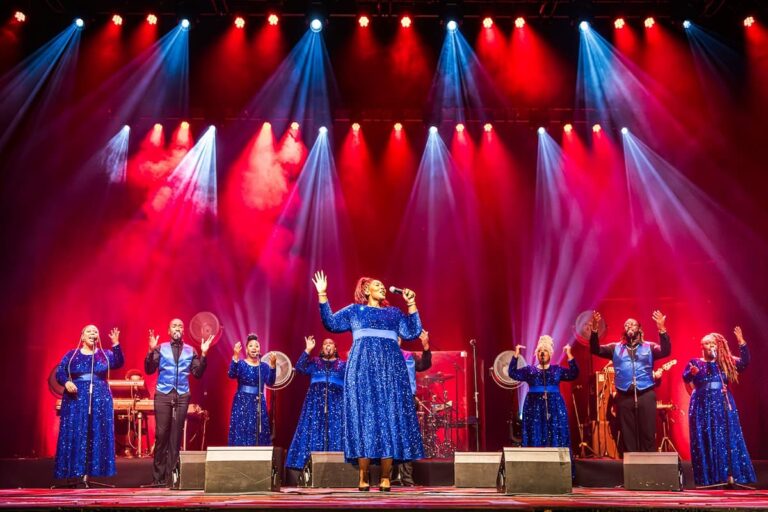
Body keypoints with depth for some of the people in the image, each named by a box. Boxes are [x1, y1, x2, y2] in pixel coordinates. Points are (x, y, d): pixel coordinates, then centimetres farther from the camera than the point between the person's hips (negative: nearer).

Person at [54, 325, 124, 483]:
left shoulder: (105, 354, 7)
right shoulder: (71, 355, 6)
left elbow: (118, 363, -10)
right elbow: (59, 372, 2)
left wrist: (116, 344, -23)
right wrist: (66, 382, -19)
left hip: (100, 400, 1)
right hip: (76, 399, -1)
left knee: (97, 436, -1)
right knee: (74, 435, -3)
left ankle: (88, 473, 3)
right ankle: (74, 473, 1)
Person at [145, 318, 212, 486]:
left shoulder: (191, 351, 10)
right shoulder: (160, 348, 6)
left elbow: (198, 374, 3)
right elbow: (149, 370, -3)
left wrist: (203, 354, -7)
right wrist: (151, 350, -14)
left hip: (182, 396, 2)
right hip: (163, 395, -1)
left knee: (176, 435, 4)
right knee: (161, 434, -3)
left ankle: (171, 474, 11)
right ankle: (158, 475, 6)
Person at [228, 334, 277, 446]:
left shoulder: (264, 366, 6)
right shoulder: (240, 363, 0)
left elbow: (270, 383, -8)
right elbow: (231, 375, -19)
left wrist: (273, 366, -21)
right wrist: (235, 356, -30)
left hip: (258, 403, 3)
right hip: (242, 402, -2)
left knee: (258, 432, 2)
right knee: (241, 430, -5)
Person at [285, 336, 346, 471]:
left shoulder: (343, 364, 14)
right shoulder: (314, 362, 14)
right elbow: (299, 368, -2)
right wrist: (308, 350, -8)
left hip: (336, 403, 0)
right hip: (316, 401, 1)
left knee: (335, 432, -6)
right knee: (314, 430, -5)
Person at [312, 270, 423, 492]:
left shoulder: (394, 313, 22)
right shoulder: (354, 310, 17)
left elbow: (412, 333, 13)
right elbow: (331, 323, 7)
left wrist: (412, 305, 10)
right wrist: (322, 296, 0)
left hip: (390, 367, 2)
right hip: (363, 367, -2)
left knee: (390, 416, -6)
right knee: (363, 415, -10)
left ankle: (386, 478, -6)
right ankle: (363, 478, -9)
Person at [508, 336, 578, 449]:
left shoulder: (557, 370, 9)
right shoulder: (529, 370, 9)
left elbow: (574, 374, -3)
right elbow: (513, 374, 0)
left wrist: (569, 355, -11)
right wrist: (516, 355, -8)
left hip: (554, 407, 0)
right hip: (534, 407, 0)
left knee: (556, 438, -2)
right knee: (535, 438, -2)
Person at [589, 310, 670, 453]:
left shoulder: (649, 347, 9)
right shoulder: (616, 348, 13)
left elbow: (666, 351, -7)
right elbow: (596, 350, 3)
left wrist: (662, 329, -22)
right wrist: (594, 330, -13)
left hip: (646, 395, -1)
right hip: (624, 397, 1)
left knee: (648, 434, 0)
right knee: (627, 434, 5)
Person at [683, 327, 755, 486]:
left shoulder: (726, 362, 10)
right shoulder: (695, 362, 3)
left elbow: (744, 362, -4)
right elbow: (685, 378, -13)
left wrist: (741, 343, -15)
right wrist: (692, 373, -36)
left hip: (723, 405, 2)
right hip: (702, 406, -2)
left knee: (727, 438, -2)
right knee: (705, 441, -2)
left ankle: (730, 474, -1)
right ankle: (709, 477, 0)